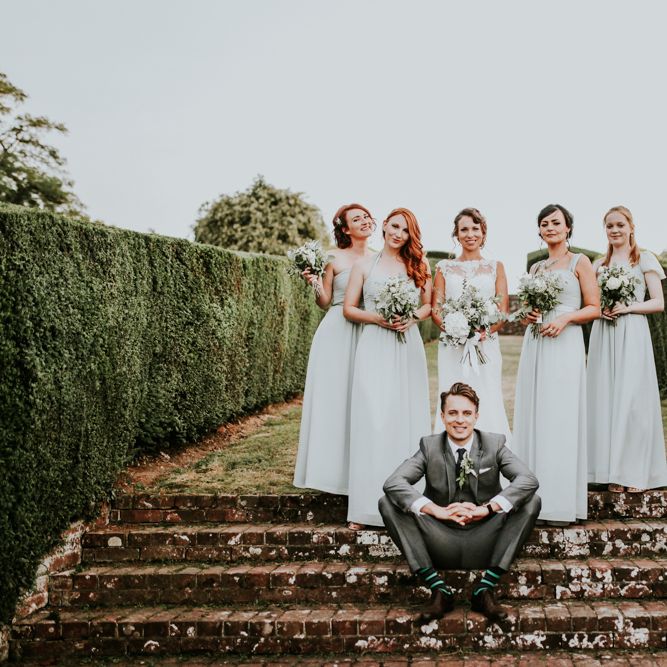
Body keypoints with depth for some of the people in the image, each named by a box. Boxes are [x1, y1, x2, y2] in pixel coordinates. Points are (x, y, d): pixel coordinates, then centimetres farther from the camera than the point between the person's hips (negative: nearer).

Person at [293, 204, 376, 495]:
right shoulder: (335, 258, 0)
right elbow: (325, 302, 2)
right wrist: (315, 283, -15)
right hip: (337, 332, -3)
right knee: (333, 398, -2)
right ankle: (331, 468, 8)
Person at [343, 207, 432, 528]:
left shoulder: (418, 265, 12)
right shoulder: (365, 265, 7)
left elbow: (428, 305, 15)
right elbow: (348, 308, 5)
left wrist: (413, 317, -6)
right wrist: (378, 318, -11)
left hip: (408, 348, 2)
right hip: (374, 348, -2)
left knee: (407, 419, 2)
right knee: (372, 421, -8)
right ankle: (367, 505, -4)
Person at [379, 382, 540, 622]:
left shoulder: (494, 444, -1)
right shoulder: (429, 446, -1)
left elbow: (529, 480, -17)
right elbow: (393, 482, -16)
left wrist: (487, 508, -30)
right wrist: (437, 510, -30)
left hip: (483, 545, 0)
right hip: (442, 546, 0)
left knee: (532, 501, -21)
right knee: (387, 502, -18)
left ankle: (485, 589, -18)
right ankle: (439, 590, -19)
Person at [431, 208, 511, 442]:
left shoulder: (496, 267, 12)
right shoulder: (444, 267, 12)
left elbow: (503, 310, 4)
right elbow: (435, 309, 4)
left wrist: (483, 331, -14)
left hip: (487, 345, 0)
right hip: (452, 346, 0)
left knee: (487, 404, -4)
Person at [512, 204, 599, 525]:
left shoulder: (579, 262, 4)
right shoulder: (536, 268, 18)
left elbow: (594, 308, 0)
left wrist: (566, 317, -16)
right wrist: (528, 315, 2)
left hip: (565, 344, -5)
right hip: (534, 344, 5)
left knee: (560, 420, -7)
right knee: (533, 418, 3)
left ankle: (562, 503, -2)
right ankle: (536, 496, 8)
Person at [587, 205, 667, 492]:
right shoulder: (599, 264, 15)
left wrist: (627, 307, -14)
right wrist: (599, 309, -4)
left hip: (632, 335, -4)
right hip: (603, 335, 4)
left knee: (632, 399, -6)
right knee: (606, 399, 1)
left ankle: (636, 472, 0)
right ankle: (613, 471, 6)